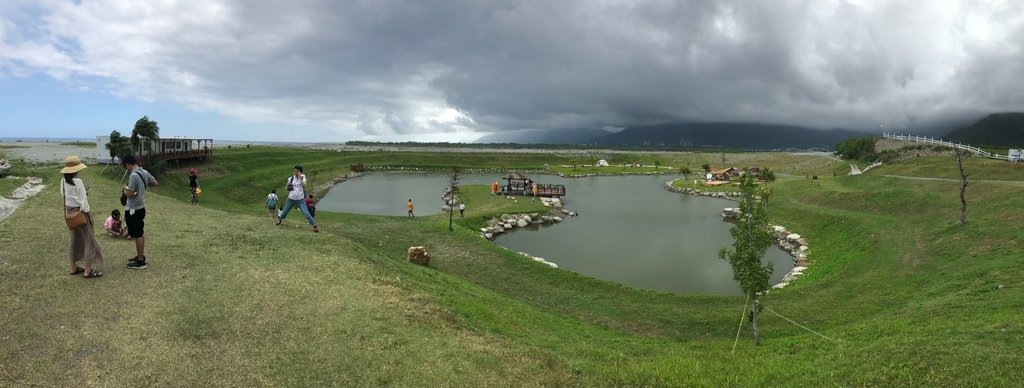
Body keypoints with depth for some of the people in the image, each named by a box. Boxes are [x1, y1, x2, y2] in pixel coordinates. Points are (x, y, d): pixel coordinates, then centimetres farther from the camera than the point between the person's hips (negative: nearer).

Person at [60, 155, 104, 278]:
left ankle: (73, 267, 26)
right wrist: (86, 212, -10)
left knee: (75, 239, 19)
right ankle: (88, 270, 2)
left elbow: (63, 195, 10)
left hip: (69, 212, 8)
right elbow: (83, 200, -18)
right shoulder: (78, 182, -20)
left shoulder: (63, 181, 2)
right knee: (89, 240, 1)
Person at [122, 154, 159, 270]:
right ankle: (140, 256, 32)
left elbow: (130, 194, -24)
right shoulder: (145, 172, 3)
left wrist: (125, 190, -4)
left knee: (137, 235, -2)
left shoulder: (133, 175, -23)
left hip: (133, 210, -9)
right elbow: (155, 183, 18)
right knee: (140, 233, 19)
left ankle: (141, 262, 5)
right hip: (141, 207, 9)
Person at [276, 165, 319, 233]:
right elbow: (286, 188, 10)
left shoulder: (303, 178, -5)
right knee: (285, 211, 20)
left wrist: (300, 178, -26)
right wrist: (287, 187, -13)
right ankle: (280, 219, 49)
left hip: (300, 199, -3)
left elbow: (304, 186, -23)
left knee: (306, 213, -15)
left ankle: (314, 226, -13)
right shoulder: (291, 178, 2)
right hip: (291, 199, 4)